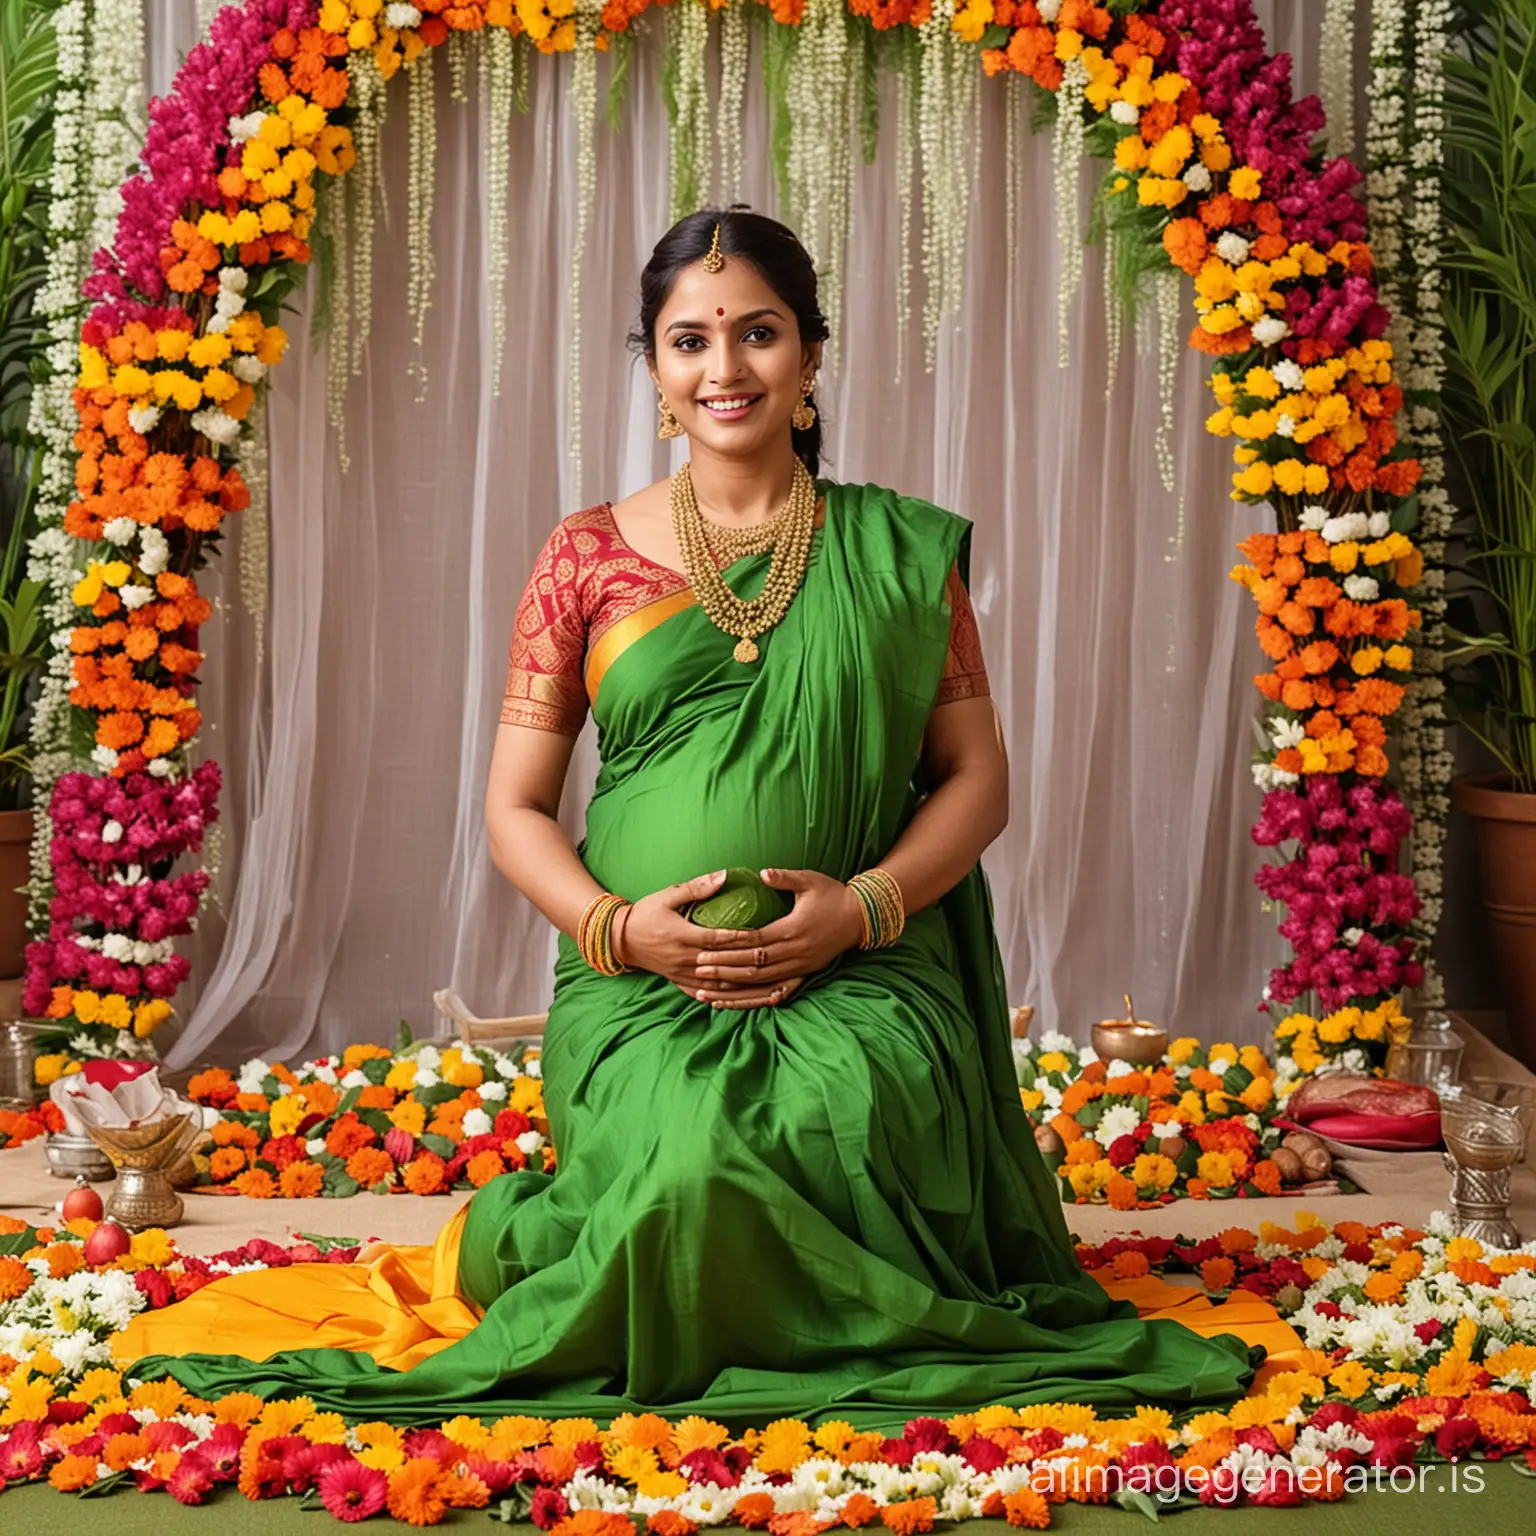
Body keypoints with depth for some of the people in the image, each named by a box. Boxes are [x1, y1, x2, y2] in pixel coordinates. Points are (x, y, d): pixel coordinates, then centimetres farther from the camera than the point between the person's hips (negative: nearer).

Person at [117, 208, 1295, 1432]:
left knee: (839, 1120, -34)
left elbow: (977, 775, 10)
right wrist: (614, 926, -9)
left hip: (860, 975, 1)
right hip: (641, 981, -1)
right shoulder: (591, 557, 10)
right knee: (690, 1163, -32)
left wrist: (866, 901, -9)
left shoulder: (897, 550, 11)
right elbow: (516, 806, 10)